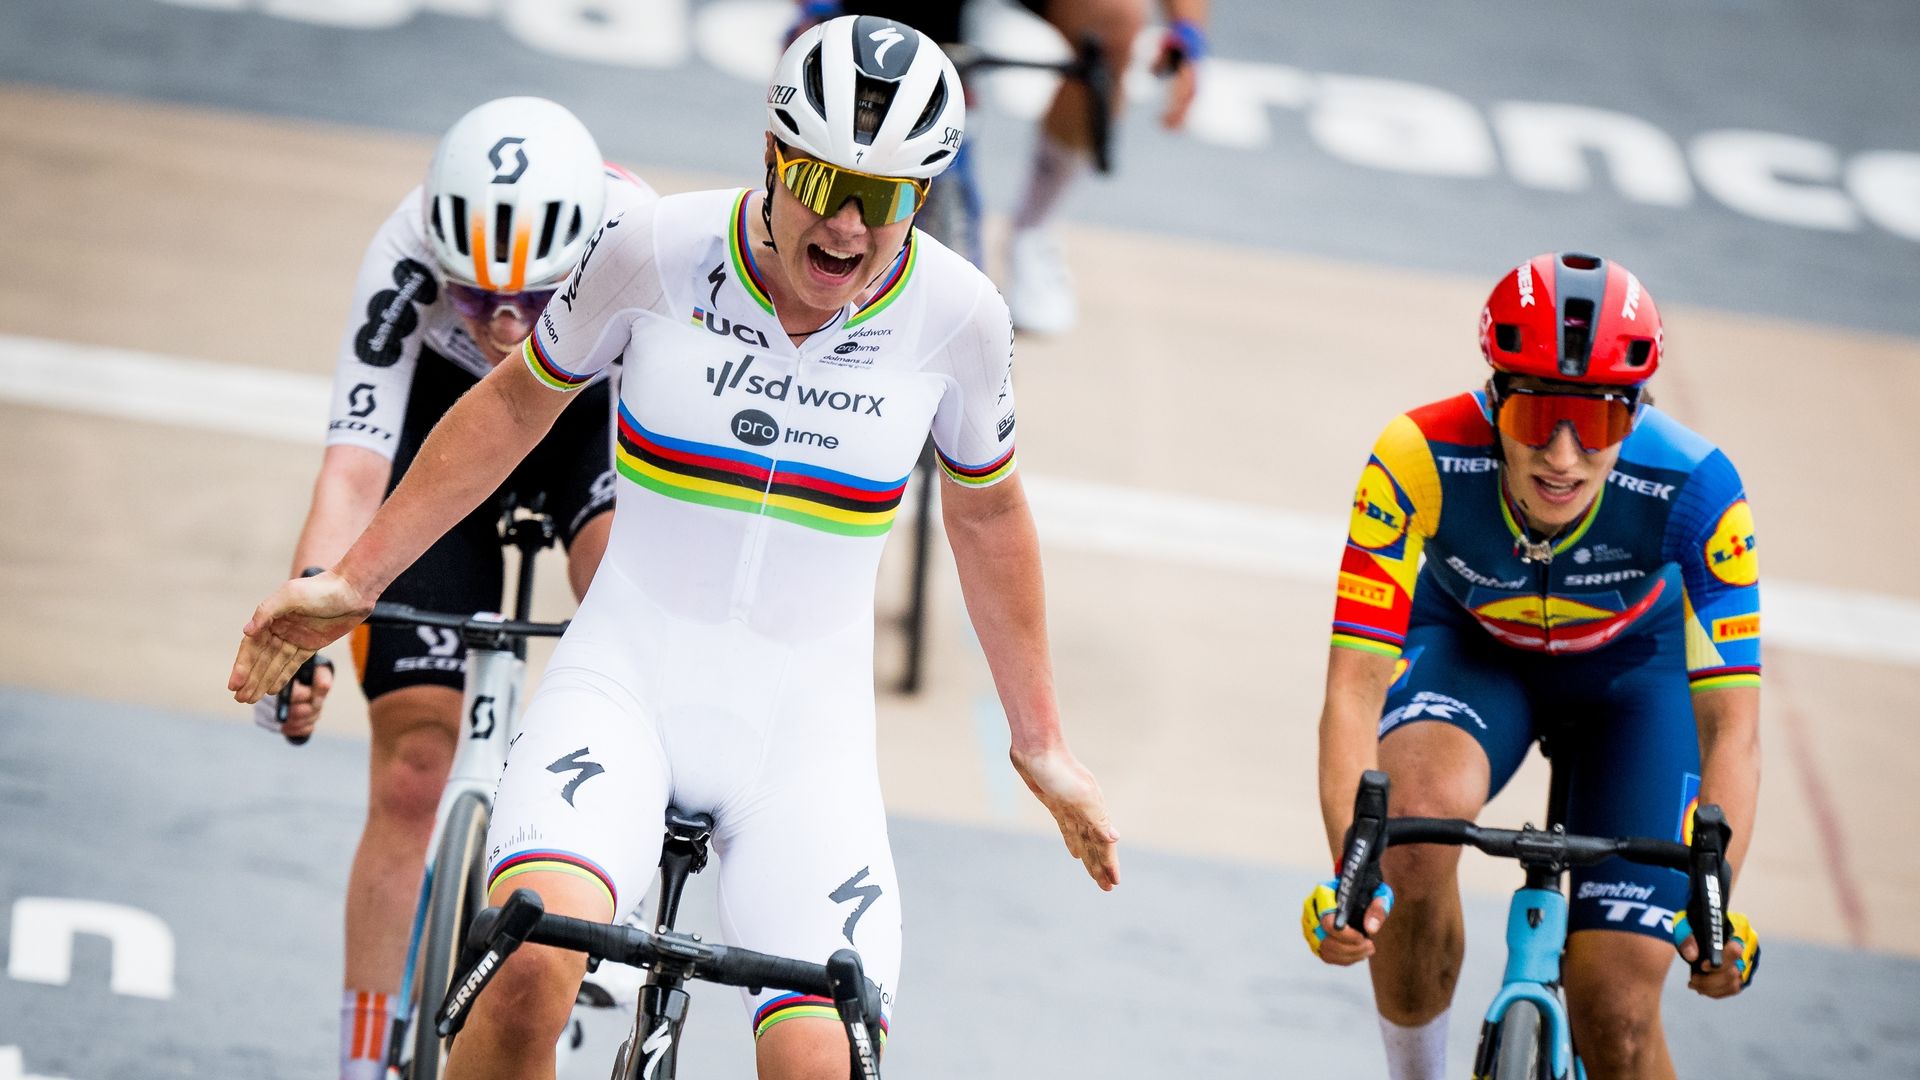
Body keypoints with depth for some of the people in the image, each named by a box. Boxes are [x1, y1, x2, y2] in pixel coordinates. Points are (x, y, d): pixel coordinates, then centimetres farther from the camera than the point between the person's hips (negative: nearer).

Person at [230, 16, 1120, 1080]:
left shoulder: (957, 315, -6)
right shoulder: (656, 250, -9)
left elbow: (985, 513, 13)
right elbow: (515, 404, 8)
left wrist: (1040, 743, 19)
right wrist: (351, 580, 9)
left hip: (806, 723, 1)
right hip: (626, 673, -1)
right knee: (534, 957, -31)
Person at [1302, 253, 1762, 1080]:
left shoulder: (1694, 487, -34)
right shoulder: (1422, 458, -34)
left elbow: (1730, 722, -32)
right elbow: (1355, 685, -35)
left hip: (1631, 671, 0)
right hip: (1472, 649, 0)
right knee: (1418, 812, -35)